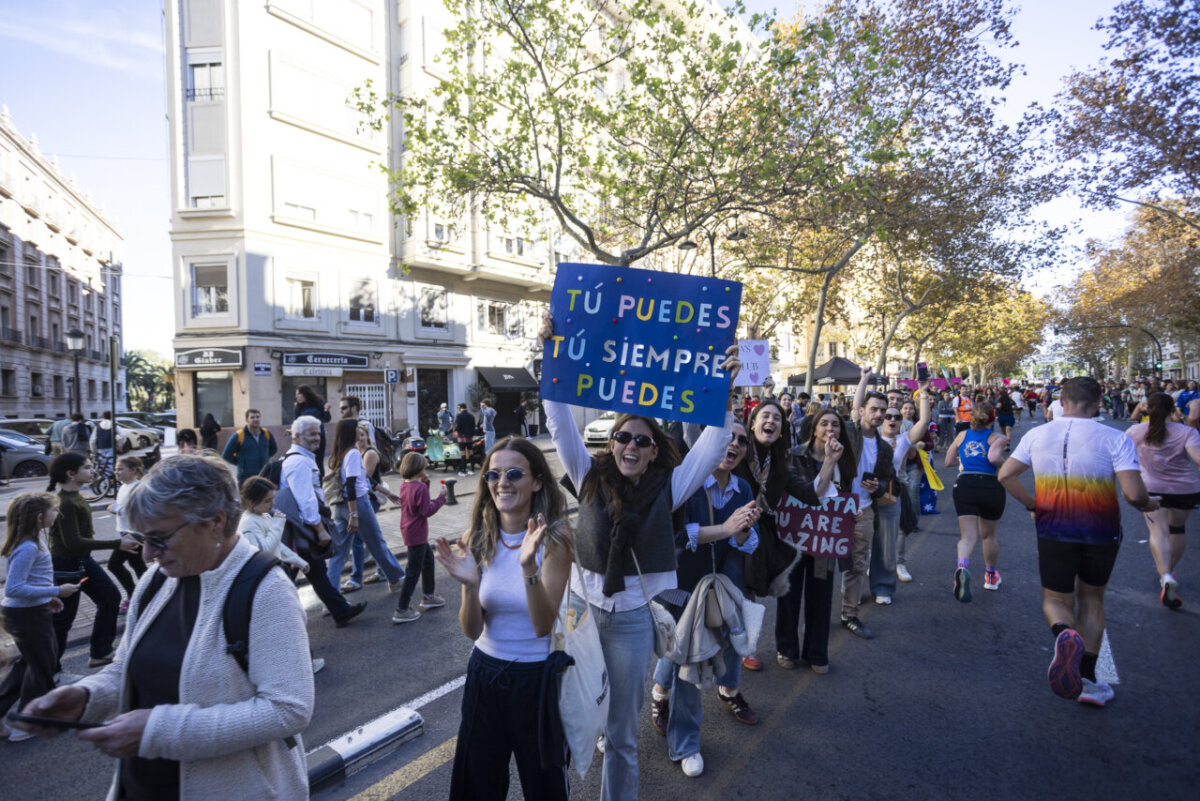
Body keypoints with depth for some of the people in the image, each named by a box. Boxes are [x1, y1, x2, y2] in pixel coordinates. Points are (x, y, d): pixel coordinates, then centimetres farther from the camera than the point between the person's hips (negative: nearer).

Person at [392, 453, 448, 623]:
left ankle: (428, 596, 37)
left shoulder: (404, 484, 5)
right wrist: (441, 497, -14)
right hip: (417, 534, -10)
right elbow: (427, 511, -21)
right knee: (413, 571, -1)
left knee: (428, 559, 24)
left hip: (409, 531, 10)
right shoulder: (420, 487, -22)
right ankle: (402, 611, 4)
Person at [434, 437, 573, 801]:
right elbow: (472, 630, -8)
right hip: (485, 672, 3)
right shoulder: (476, 538, -7)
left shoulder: (553, 540, -17)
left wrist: (529, 568, -37)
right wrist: (470, 585, -28)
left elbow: (543, 626, -22)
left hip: (536, 677, -3)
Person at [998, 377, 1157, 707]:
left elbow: (1005, 476, -2)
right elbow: (1134, 494, -18)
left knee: (1056, 600, 14)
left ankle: (1064, 633, -23)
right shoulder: (1115, 439, -12)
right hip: (1101, 534, 0)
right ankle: (1087, 680, 23)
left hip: (1054, 531, 1)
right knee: (1091, 598, 21)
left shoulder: (1036, 435, -3)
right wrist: (1148, 504, 5)